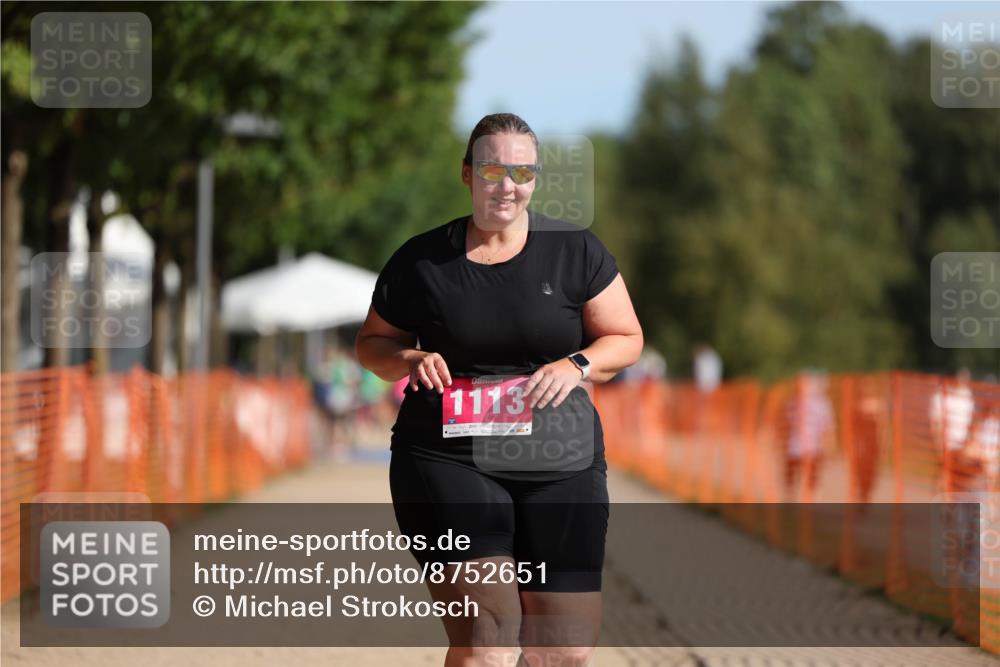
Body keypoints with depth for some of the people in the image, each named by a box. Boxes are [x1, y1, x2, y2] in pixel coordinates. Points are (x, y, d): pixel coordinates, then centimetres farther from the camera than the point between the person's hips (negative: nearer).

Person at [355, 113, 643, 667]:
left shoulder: (576, 252, 6)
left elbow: (625, 340, 10)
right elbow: (372, 343, 16)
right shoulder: (421, 261, 4)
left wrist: (577, 366, -10)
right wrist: (409, 360, -7)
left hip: (559, 465, 2)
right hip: (447, 460, -2)